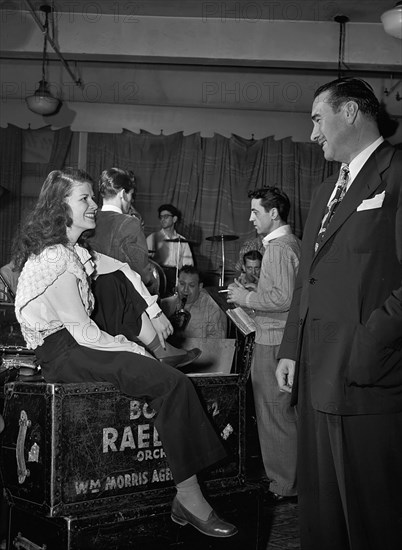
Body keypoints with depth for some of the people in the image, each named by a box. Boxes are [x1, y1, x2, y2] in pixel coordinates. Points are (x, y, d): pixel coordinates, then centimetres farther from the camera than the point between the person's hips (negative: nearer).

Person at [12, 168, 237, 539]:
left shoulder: (70, 251, 20)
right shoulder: (57, 258, -12)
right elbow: (80, 329, -17)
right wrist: (131, 349, -10)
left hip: (71, 345, 10)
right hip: (63, 354, -10)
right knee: (171, 382, -22)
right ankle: (188, 497, -19)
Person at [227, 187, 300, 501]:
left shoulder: (279, 248, -16)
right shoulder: (291, 243, 15)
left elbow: (285, 298, -25)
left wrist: (246, 298, -14)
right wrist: (248, 295, 16)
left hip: (274, 342, -10)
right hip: (276, 337, 10)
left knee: (275, 414, -1)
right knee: (284, 413, 17)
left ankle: (285, 486, 9)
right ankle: (289, 479, 27)